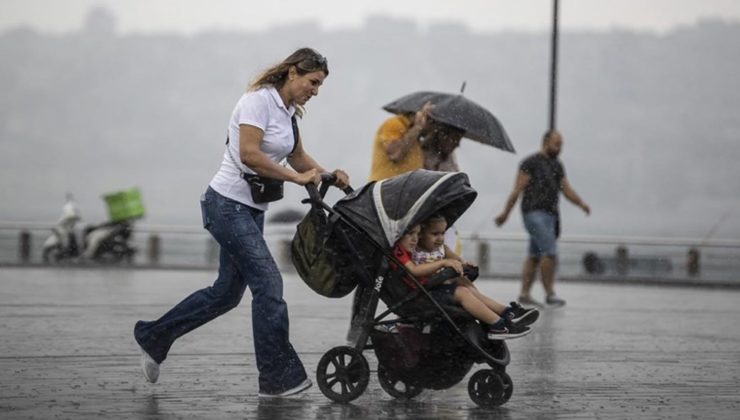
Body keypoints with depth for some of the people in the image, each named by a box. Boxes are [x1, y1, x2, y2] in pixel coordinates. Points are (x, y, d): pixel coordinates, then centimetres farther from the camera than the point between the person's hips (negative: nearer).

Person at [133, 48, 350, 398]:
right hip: (228, 204, -10)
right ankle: (278, 378, -8)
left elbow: (298, 157, 18)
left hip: (252, 209, 10)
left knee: (227, 292, 13)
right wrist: (297, 177, -22)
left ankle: (153, 337, 28)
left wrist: (328, 176, 0)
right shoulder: (258, 100, -15)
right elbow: (248, 154, -25)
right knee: (268, 283, -13)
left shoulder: (287, 110, 13)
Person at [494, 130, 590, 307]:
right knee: (550, 252, -16)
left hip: (550, 214, 8)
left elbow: (566, 189, 16)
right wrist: (505, 213, -8)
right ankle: (550, 293, -11)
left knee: (535, 256, 8)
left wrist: (581, 203, -2)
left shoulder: (557, 165, 18)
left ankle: (524, 294, 12)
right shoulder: (531, 163, -5)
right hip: (534, 213, -8)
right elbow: (518, 189, -7)